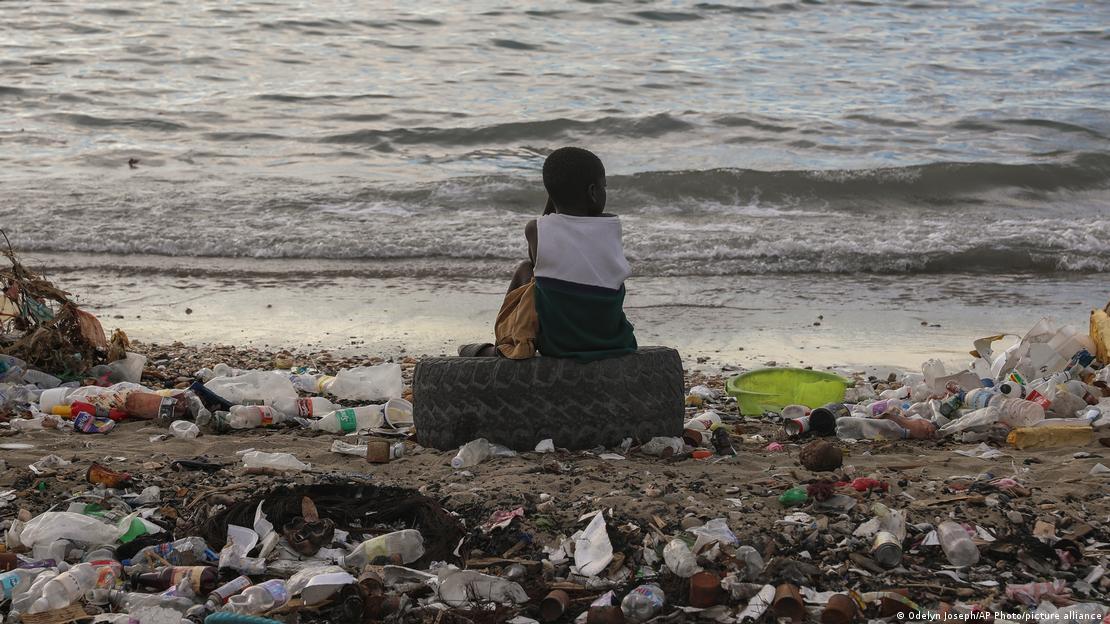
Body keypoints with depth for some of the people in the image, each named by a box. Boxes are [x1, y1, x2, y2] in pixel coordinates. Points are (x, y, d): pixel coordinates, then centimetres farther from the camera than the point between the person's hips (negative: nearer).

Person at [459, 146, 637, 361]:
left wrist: (553, 200, 7)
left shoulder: (535, 230, -12)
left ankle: (502, 349, 40)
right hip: (608, 336, 2)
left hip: (553, 339, -2)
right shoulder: (612, 227, -9)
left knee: (524, 270, 25)